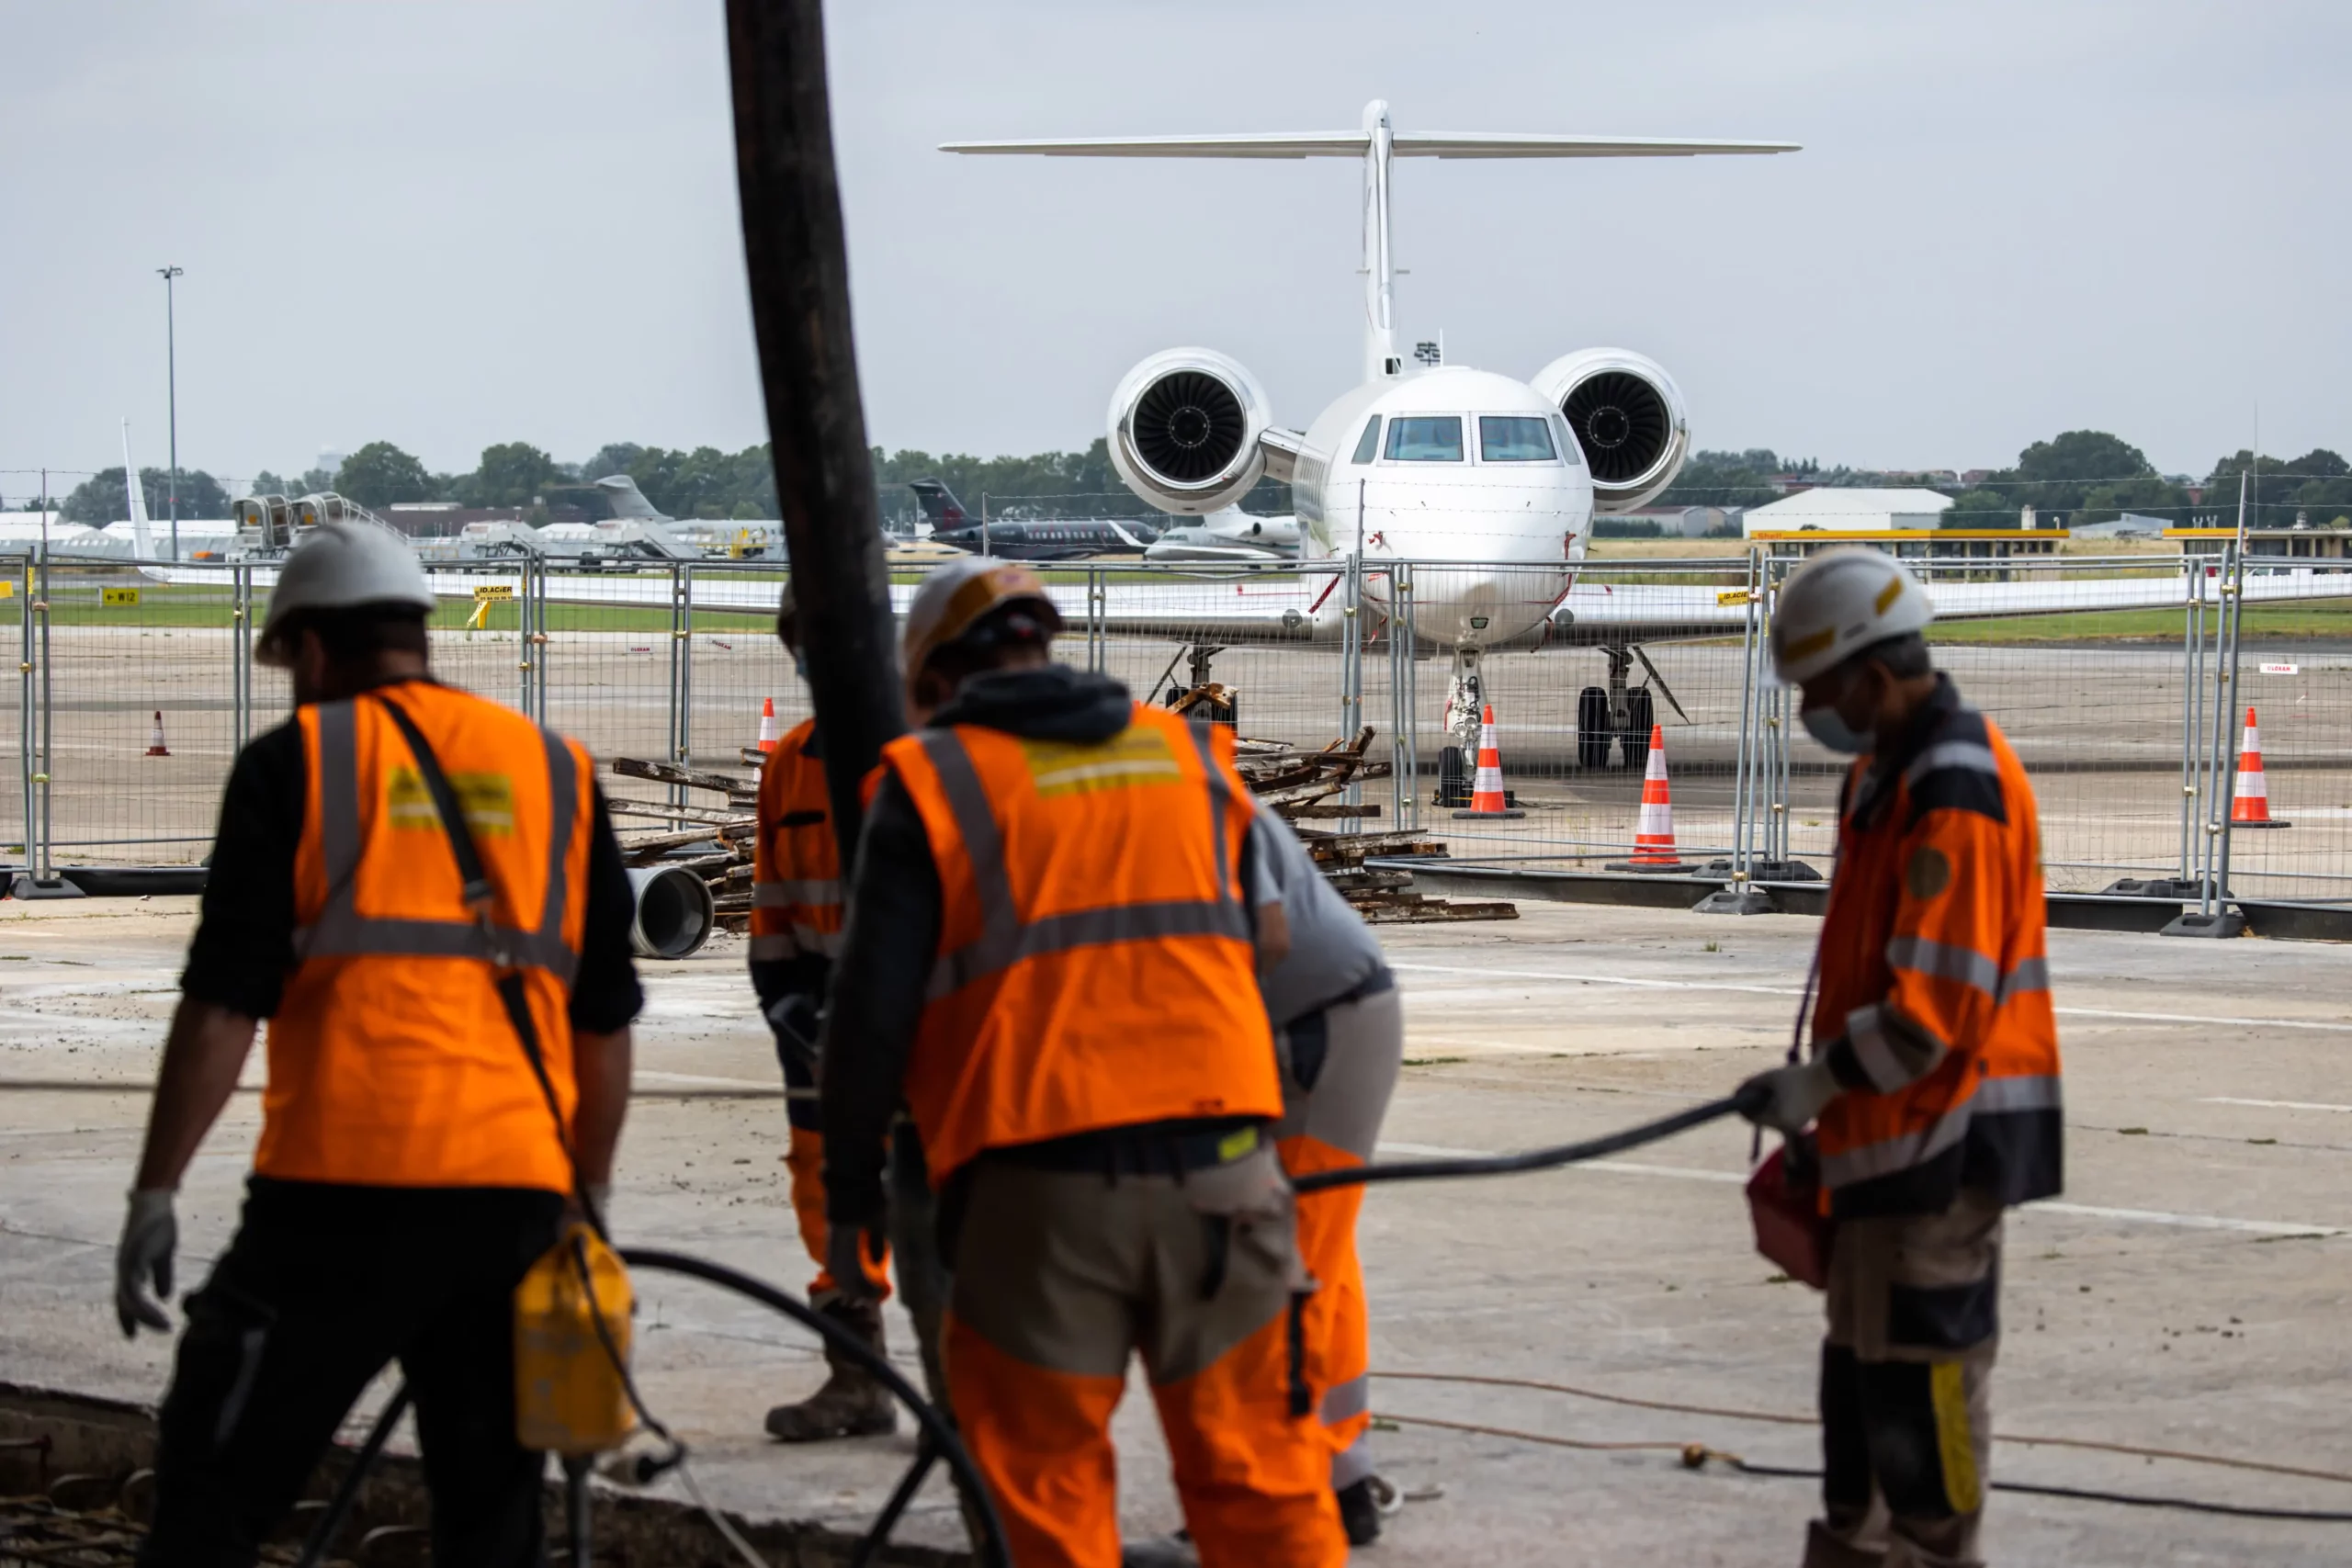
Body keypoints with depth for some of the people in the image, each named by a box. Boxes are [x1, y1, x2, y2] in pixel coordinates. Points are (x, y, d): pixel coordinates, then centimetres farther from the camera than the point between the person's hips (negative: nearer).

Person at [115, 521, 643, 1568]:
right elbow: (603, 1026, 15)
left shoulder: (296, 762, 2)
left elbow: (222, 1006, -4)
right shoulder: (558, 771, 15)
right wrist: (589, 1196, 24)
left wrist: (154, 1194, 0)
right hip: (515, 1196, 4)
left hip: (340, 1199, -4)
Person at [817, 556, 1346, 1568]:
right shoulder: (1194, 761, 17)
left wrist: (851, 1191, 6)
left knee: (1051, 1484, 5)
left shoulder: (932, 782, 3)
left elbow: (872, 1010, -2)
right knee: (1259, 1479, 7)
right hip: (1219, 1169, 3)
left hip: (1037, 1186, -3)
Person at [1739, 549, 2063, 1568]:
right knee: (1861, 1348, 19)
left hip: (1942, 1132, -11)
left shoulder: (1955, 793, -21)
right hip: (1888, 1126, 11)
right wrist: (1828, 1090, 18)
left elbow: (1938, 1007, -24)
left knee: (1920, 1361, -6)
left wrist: (1817, 1082, -16)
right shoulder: (1888, 767, 12)